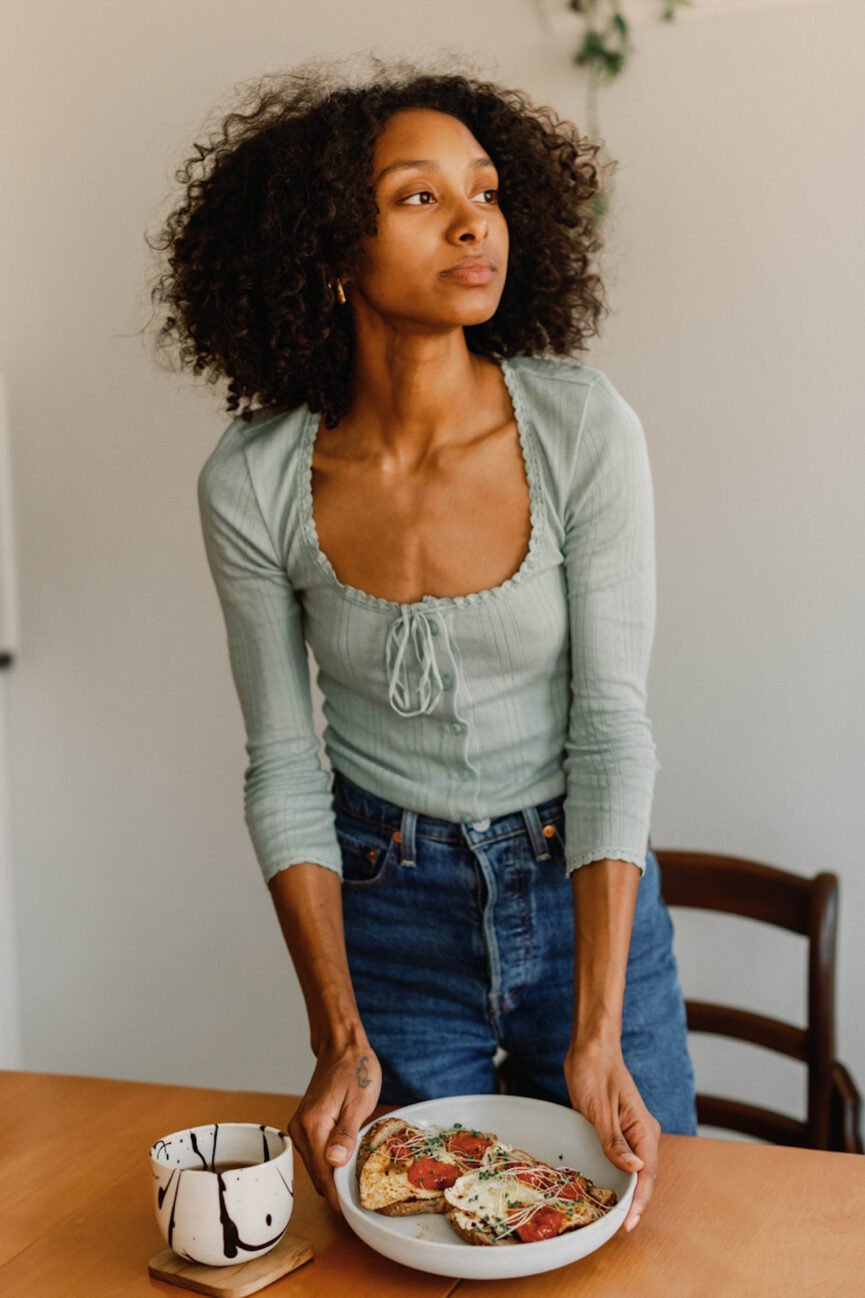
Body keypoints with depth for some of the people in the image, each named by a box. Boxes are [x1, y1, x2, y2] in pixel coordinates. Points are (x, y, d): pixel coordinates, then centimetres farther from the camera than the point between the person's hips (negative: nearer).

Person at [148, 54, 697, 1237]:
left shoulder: (583, 428, -19)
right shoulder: (253, 483, -16)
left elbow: (611, 726, -17)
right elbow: (283, 769, -7)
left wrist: (597, 1037, -20)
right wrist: (340, 1040, -11)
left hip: (583, 886, 0)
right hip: (383, 905, 0)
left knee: (632, 1230, 16)